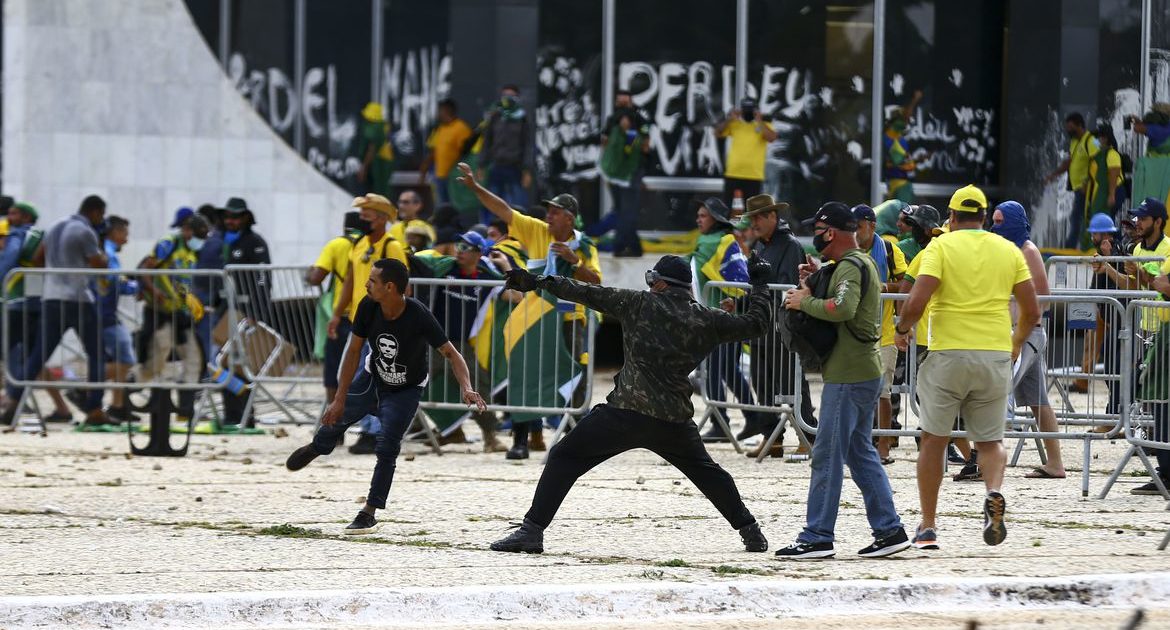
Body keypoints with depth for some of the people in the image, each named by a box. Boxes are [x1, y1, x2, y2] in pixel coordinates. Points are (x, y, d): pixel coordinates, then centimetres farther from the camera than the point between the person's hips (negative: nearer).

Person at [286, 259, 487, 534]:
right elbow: (354, 351, -14)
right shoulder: (368, 307, -24)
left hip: (405, 390, -4)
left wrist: (466, 388, -46)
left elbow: (451, 354, -29)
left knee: (387, 448, -16)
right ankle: (318, 446, 55)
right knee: (335, 418, 17)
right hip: (372, 377, 4)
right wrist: (340, 399, -13)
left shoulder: (418, 317, -35)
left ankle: (369, 513, -2)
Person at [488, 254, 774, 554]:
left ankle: (532, 531, -7)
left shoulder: (640, 304, 1)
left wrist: (540, 282, 7)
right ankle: (750, 532, 28)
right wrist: (759, 285, 33)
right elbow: (755, 324, 17)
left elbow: (590, 294, 2)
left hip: (625, 414, -4)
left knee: (564, 458, 4)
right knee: (705, 470, 28)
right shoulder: (707, 319, 8)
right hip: (675, 421, 4)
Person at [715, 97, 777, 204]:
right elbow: (718, 133, 1)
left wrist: (760, 121, -15)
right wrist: (729, 119, -9)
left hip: (754, 175, -2)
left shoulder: (764, 125, 4)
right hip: (733, 174, 2)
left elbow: (771, 137, -13)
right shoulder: (734, 124, 9)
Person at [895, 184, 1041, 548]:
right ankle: (994, 493, -18)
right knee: (990, 440, 14)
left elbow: (916, 302, -14)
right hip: (996, 357, 3)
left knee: (934, 440, 10)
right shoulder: (1009, 251, 8)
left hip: (949, 353, -2)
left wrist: (902, 330, 6)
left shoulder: (941, 246, -2)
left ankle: (928, 527, 11)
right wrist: (1017, 342, 26)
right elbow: (1031, 312, 7)